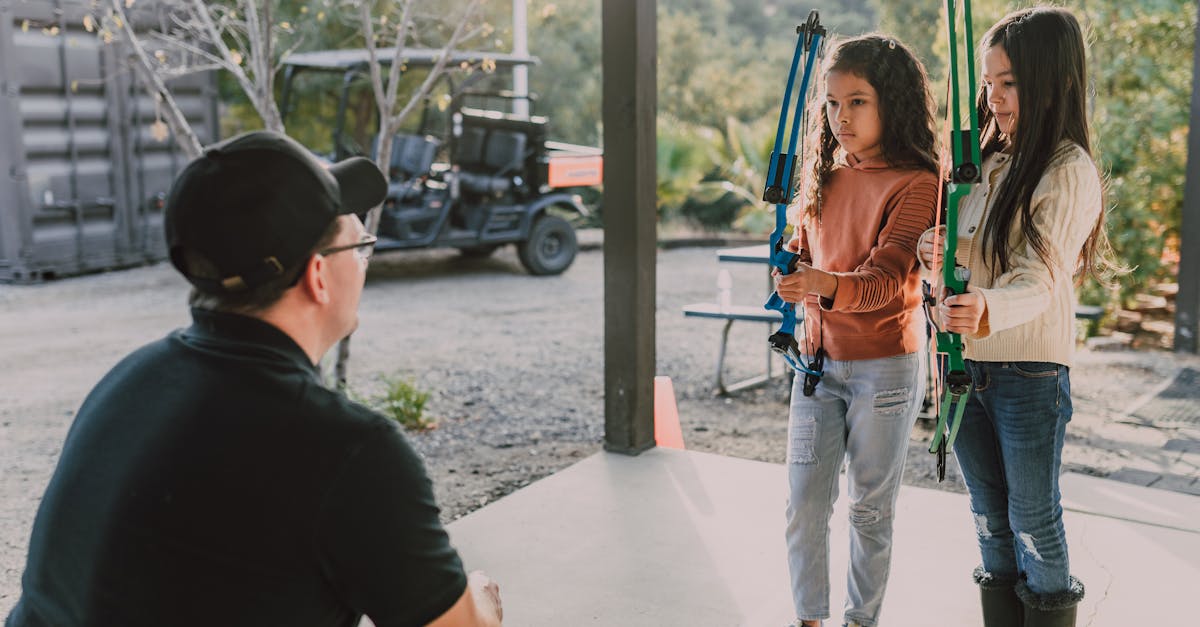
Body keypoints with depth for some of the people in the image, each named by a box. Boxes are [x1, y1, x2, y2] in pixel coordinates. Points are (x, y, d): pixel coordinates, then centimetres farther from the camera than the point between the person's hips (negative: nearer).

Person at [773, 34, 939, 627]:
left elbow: (886, 277, -23)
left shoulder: (915, 184, -12)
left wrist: (828, 284, -42)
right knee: (804, 506, 6)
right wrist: (789, 273, -3)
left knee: (871, 509, 9)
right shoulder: (823, 176, 8)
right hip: (817, 362, 5)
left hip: (884, 368, -5)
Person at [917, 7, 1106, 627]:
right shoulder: (979, 160, 8)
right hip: (962, 361, 6)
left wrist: (987, 311, -45)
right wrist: (935, 252, -13)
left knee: (1033, 517, 7)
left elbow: (1038, 281, -25)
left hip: (1030, 371, -6)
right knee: (988, 512, 18)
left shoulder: (1070, 171, -13)